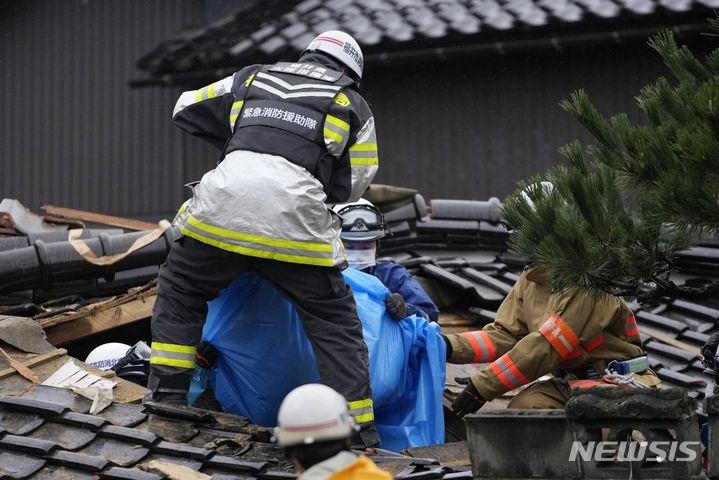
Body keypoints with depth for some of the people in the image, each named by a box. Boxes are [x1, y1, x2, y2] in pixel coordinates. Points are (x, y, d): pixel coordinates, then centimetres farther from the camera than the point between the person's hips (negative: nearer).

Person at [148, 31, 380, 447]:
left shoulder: (251, 79, 27)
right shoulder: (353, 106, 21)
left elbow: (186, 110, 34)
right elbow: (352, 186, 23)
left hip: (223, 207, 2)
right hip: (296, 222, -2)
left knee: (179, 295, 25)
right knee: (336, 325, 10)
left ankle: (168, 395, 20)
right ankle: (360, 431, 7)